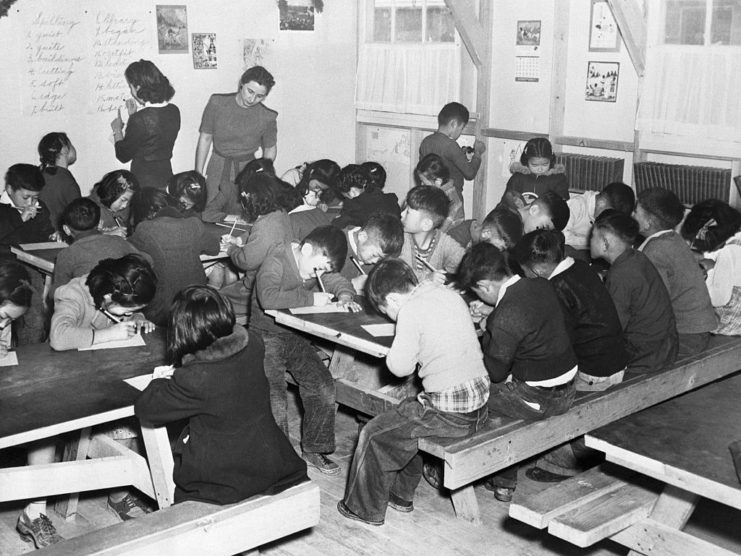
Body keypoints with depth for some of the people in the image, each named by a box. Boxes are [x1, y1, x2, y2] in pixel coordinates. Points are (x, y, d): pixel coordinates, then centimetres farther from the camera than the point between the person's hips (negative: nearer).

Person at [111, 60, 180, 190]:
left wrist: (117, 130, 7)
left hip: (145, 184, -7)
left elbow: (123, 155, -9)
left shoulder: (140, 119, -23)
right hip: (167, 178, 7)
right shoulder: (174, 111, -2)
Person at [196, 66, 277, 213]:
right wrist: (198, 174, 0)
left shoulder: (267, 117, -8)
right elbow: (205, 138, 1)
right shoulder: (217, 104, -7)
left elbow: (270, 149, 8)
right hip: (217, 171, 0)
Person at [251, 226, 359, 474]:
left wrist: (345, 298, -16)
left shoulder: (318, 264, 1)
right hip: (267, 335, -6)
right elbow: (269, 298, -36)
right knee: (275, 395, -19)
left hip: (296, 336, 7)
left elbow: (339, 282, 8)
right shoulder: (275, 263, -20)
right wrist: (310, 298, -32)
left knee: (323, 386, -4)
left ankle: (314, 448, 12)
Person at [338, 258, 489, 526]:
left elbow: (400, 366, -16)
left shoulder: (410, 310, -14)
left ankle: (366, 508, 25)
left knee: (373, 435, 10)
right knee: (406, 418, 31)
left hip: (448, 413, -8)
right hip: (480, 403, 8)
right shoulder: (449, 293, 9)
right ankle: (401, 495, 41)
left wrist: (396, 347, 3)